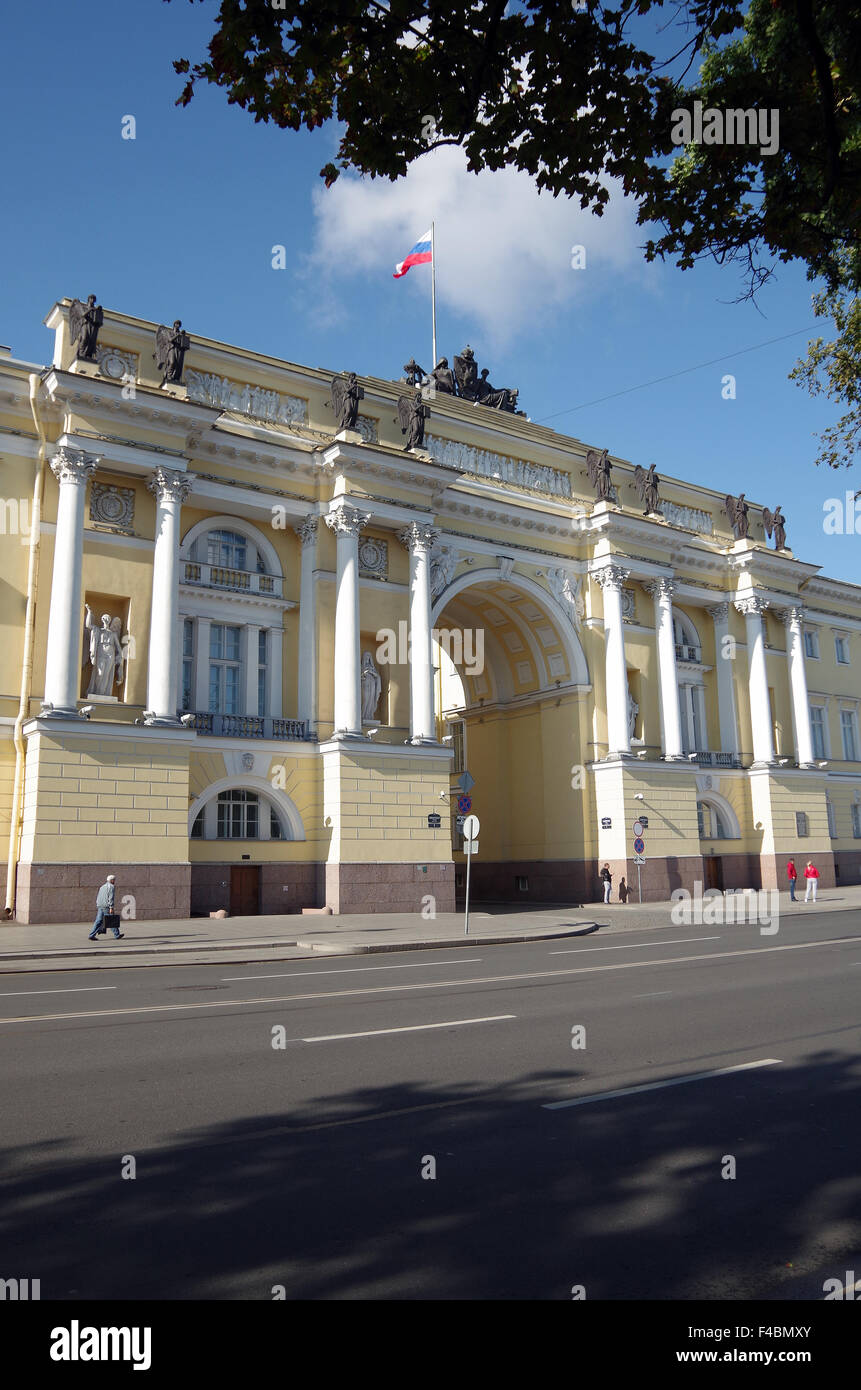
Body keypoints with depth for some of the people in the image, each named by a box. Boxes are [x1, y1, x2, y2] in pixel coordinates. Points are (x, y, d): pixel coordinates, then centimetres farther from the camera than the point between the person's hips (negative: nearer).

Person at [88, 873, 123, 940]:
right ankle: (117, 935, 9)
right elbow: (111, 897, -15)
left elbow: (98, 897, 21)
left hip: (100, 907, 7)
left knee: (98, 921, 4)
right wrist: (111, 907, -17)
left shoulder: (102, 886, 21)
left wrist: (97, 906, 24)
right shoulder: (111, 887, -5)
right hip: (106, 906, -7)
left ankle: (92, 935, -5)